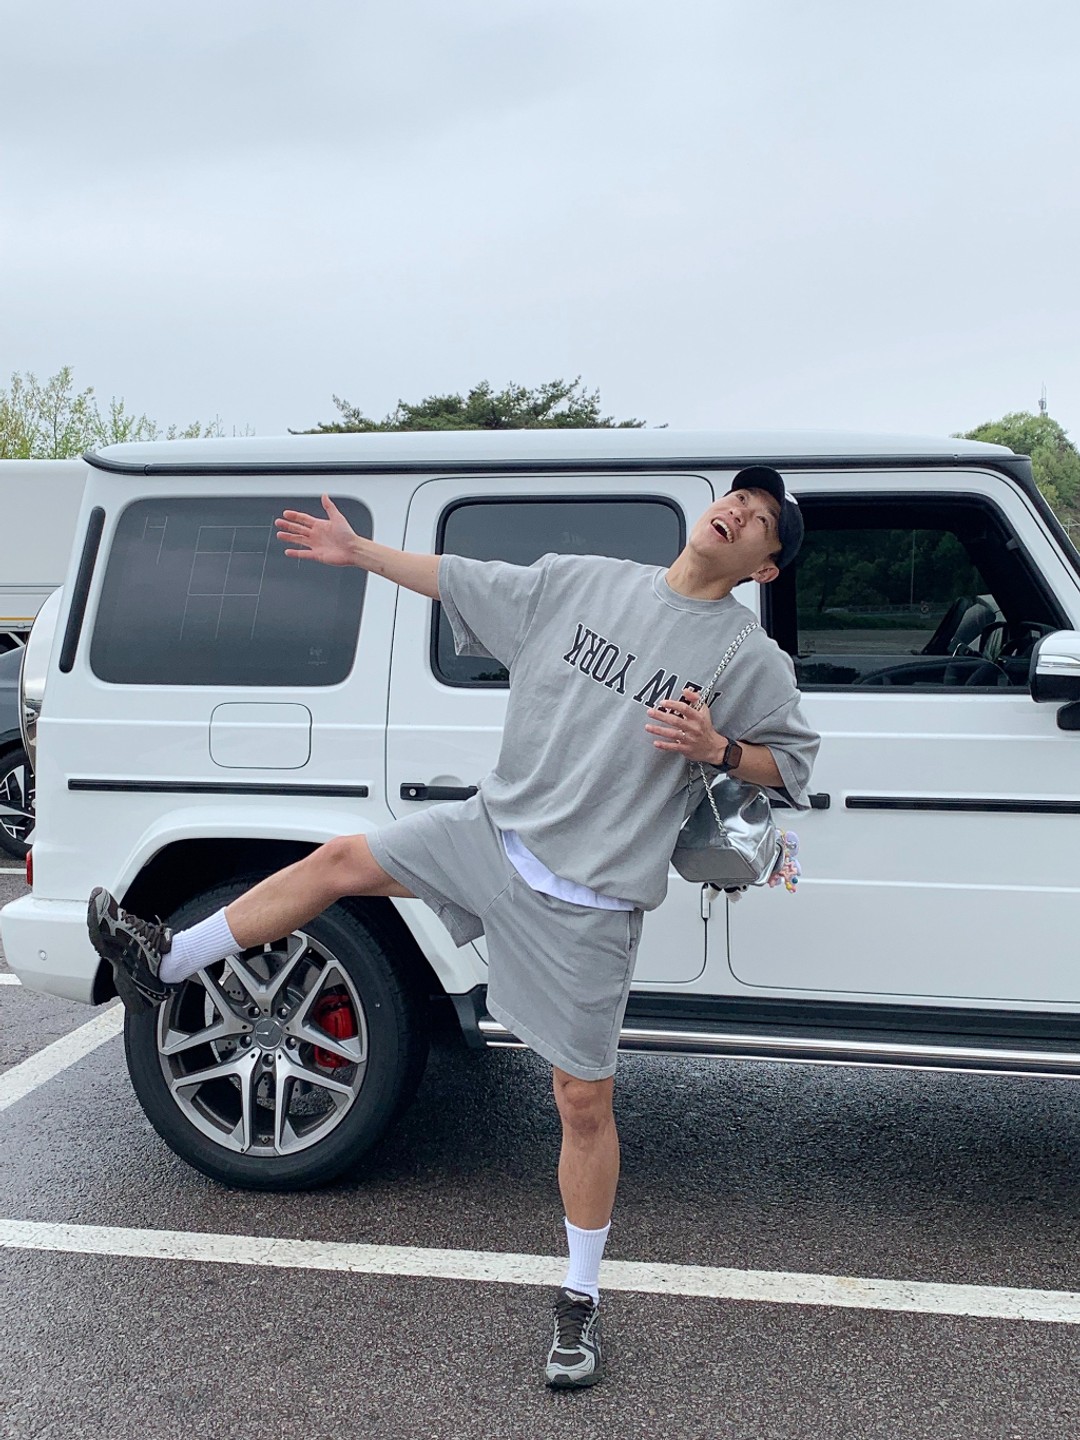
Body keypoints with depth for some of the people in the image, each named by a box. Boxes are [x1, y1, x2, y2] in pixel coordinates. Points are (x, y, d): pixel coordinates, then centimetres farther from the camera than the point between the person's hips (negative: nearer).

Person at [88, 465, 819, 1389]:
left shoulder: (753, 660, -5)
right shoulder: (583, 581, 4)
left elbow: (793, 763, 3)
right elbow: (464, 582, 14)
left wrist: (717, 747, -17)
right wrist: (360, 553, 16)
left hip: (587, 900, -4)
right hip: (495, 830, 4)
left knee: (585, 1102, 2)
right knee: (340, 861, 10)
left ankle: (581, 1302, 22)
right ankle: (167, 967, 30)